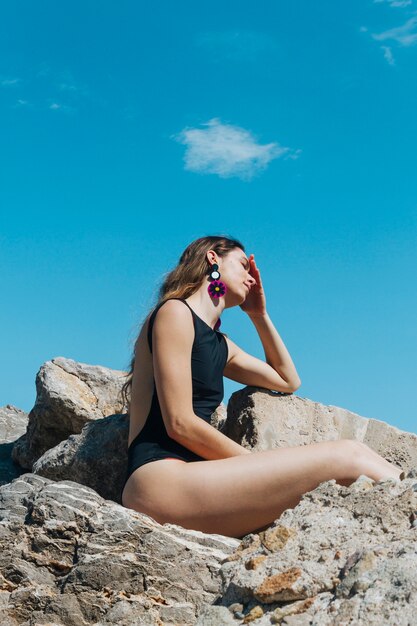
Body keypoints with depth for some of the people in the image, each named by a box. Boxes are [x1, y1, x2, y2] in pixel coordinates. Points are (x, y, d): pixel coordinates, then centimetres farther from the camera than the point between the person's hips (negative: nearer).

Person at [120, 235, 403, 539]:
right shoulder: (175, 312, -2)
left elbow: (288, 381, 35)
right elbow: (180, 424, -11)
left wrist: (259, 315, 27)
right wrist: (259, 465, -4)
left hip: (190, 478, 9)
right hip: (160, 481, -9)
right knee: (347, 456, -17)